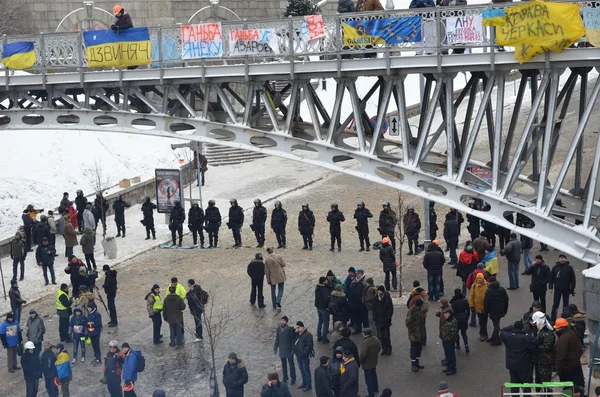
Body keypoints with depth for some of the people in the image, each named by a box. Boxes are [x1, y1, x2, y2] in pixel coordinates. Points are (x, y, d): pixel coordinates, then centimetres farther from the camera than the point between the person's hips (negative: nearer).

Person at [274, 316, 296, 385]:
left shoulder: (290, 329, -18)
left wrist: (293, 349, -12)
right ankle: (285, 378, 32)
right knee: (283, 365, 17)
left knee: (291, 364, 8)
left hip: (289, 350, -4)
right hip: (282, 350, 5)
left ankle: (293, 379, 20)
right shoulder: (278, 329, -4)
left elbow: (293, 340, -12)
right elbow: (277, 339, 7)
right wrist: (275, 348, 8)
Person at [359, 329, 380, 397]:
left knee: (368, 379, 6)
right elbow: (379, 349, 7)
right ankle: (375, 388, 44)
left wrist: (359, 361, -13)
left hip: (367, 363, -8)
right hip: (374, 361, 8)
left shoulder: (365, 342, -32)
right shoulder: (376, 339, -6)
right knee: (373, 375, 28)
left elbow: (363, 354, -29)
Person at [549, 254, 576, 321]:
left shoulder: (569, 268, -2)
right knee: (555, 304, 1)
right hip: (557, 289, 0)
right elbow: (551, 278, 4)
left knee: (565, 304, 9)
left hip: (566, 290, 0)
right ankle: (553, 319, 5)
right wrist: (550, 287, -3)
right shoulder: (555, 267, 1)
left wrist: (572, 289, -3)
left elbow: (573, 279, 0)